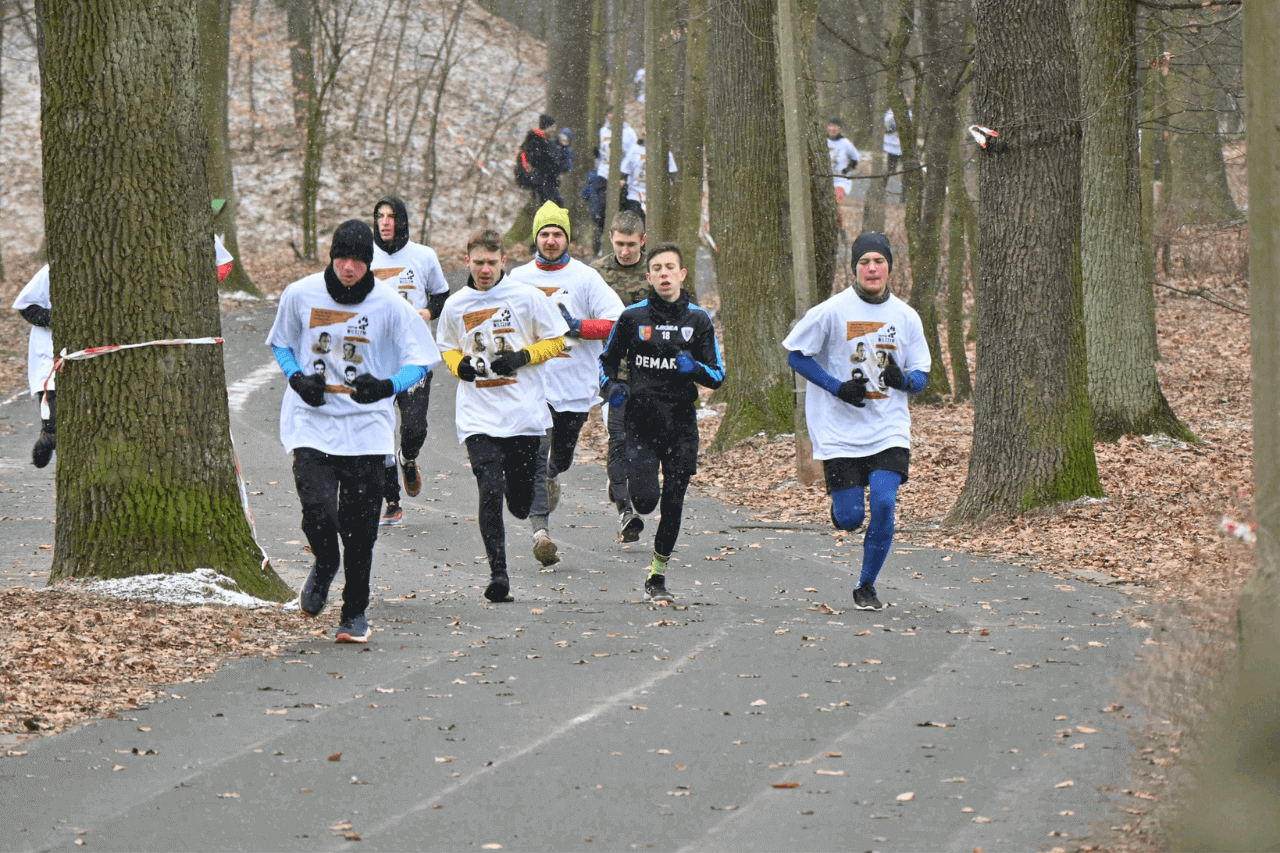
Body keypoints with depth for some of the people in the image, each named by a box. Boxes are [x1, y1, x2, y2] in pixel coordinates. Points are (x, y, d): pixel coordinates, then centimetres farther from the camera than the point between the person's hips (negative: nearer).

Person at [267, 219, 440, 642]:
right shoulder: (300, 295, -3)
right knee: (317, 509, -17)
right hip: (311, 423, 0)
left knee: (360, 526, 1)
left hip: (367, 428, 0)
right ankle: (324, 566, 18)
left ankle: (355, 613, 20)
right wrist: (297, 379, -6)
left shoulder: (389, 305, -7)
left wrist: (387, 386, -23)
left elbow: (422, 360, -4)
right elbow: (281, 343, 14)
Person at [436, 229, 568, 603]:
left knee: (522, 504, 6)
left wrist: (521, 356, -11)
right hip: (478, 416, 1)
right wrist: (460, 365, -1)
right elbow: (448, 347, 22)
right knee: (490, 493, -16)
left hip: (525, 413, -1)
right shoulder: (455, 305, 6)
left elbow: (555, 341, 6)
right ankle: (498, 572, -13)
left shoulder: (528, 298, -2)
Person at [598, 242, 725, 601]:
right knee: (645, 500, -13)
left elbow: (717, 375, 5)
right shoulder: (633, 317, 2)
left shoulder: (699, 320, 4)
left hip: (681, 423, 1)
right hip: (641, 419, -1)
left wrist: (694, 368, -16)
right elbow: (608, 359, 16)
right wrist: (612, 386, -5)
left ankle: (658, 572, 18)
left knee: (673, 503, 1)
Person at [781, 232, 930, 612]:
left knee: (884, 505, -15)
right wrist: (838, 387, -11)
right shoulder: (832, 311, -6)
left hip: (889, 431, 2)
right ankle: (842, 506, 35)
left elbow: (921, 377, 10)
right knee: (850, 518, -5)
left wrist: (903, 380, -15)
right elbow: (796, 355, 2)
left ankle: (866, 586, 3)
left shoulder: (906, 316, 4)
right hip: (840, 433, -2)